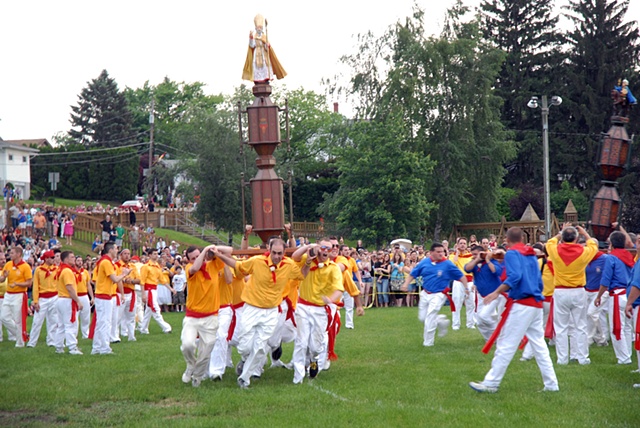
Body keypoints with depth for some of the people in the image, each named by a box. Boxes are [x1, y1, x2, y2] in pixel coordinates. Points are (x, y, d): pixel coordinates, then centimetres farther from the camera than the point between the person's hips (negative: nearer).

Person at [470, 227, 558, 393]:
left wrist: (497, 292, -21)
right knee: (539, 345, 11)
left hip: (521, 304, -7)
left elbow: (515, 276, -21)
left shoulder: (512, 254, -6)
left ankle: (490, 384, -2)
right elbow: (539, 282, 17)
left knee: (506, 345, -4)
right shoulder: (532, 255, 16)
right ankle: (551, 384, 11)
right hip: (536, 305, 7)